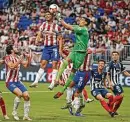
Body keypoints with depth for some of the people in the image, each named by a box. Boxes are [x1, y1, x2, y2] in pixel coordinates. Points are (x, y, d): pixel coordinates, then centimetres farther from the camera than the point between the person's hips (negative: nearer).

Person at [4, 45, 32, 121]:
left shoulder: (18, 57, 8)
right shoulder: (8, 58, -12)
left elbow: (26, 65, 9)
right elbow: (11, 66, -27)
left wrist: (28, 58, -6)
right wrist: (19, 61, -31)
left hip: (17, 81, 7)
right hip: (10, 82, -7)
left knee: (27, 96, -5)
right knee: (19, 93, -28)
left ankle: (26, 116, 5)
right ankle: (14, 112, -10)